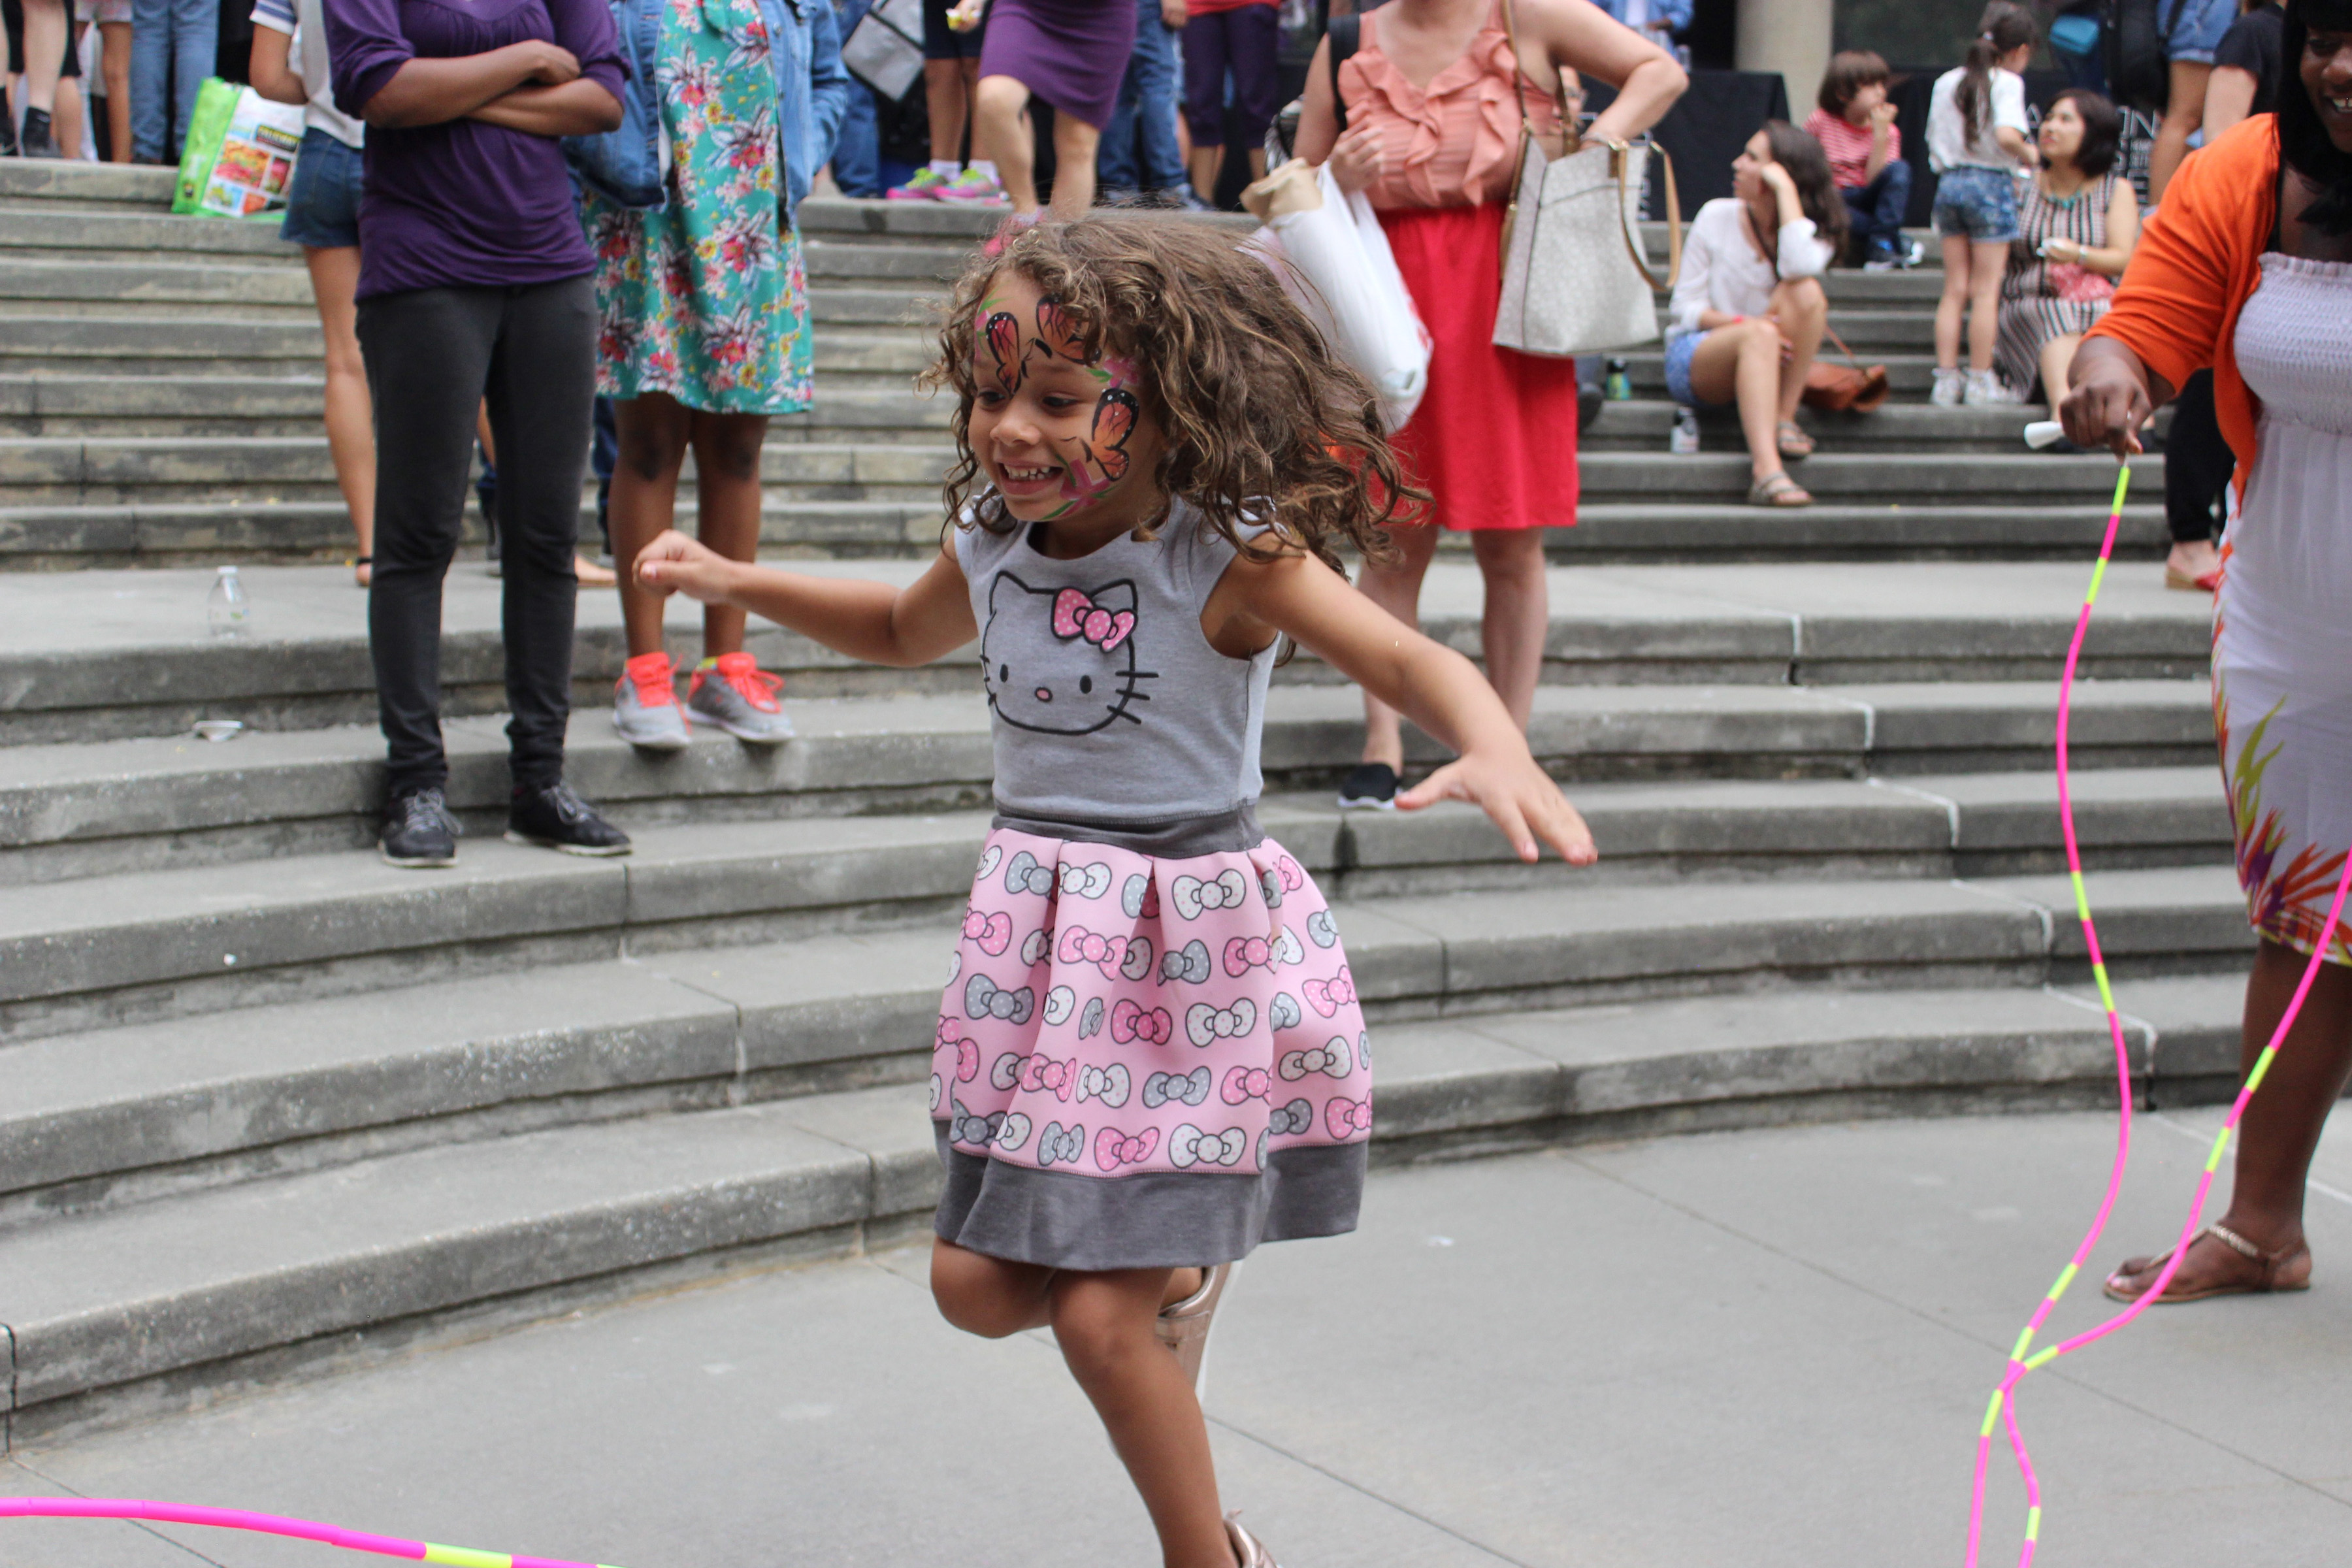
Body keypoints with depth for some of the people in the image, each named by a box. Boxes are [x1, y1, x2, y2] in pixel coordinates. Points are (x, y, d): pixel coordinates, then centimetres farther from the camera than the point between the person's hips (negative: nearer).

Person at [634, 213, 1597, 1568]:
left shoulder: (1233, 558, -18)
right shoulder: (993, 541, 0)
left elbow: (1411, 659, -29)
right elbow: (906, 631, 24)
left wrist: (1501, 751, -50)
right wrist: (742, 583, 17)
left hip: (1196, 943, -6)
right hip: (1040, 933, 6)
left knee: (1100, 1319, -4)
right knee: (978, 1287, 8)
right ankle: (1179, 1272, 39)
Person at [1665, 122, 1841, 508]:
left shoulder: (1813, 230, -1)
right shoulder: (1717, 216, -1)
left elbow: (1800, 267, -28)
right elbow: (1686, 308, -4)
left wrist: (1785, 188, -21)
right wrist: (1742, 325, -22)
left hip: (1770, 363, 2)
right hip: (1693, 359, -2)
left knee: (1807, 292, -27)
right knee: (1758, 334, -37)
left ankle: (1782, 419, -25)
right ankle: (1766, 471, -52)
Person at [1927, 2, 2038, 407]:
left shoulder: (1945, 82, 10)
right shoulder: (2006, 82, -8)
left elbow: (1935, 143, 12)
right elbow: (2006, 134, -24)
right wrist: (2029, 155, -6)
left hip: (1948, 182, 6)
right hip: (1990, 183, -6)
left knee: (1955, 289, 9)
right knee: (1986, 289, 1)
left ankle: (1946, 379, 6)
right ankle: (1980, 382, 3)